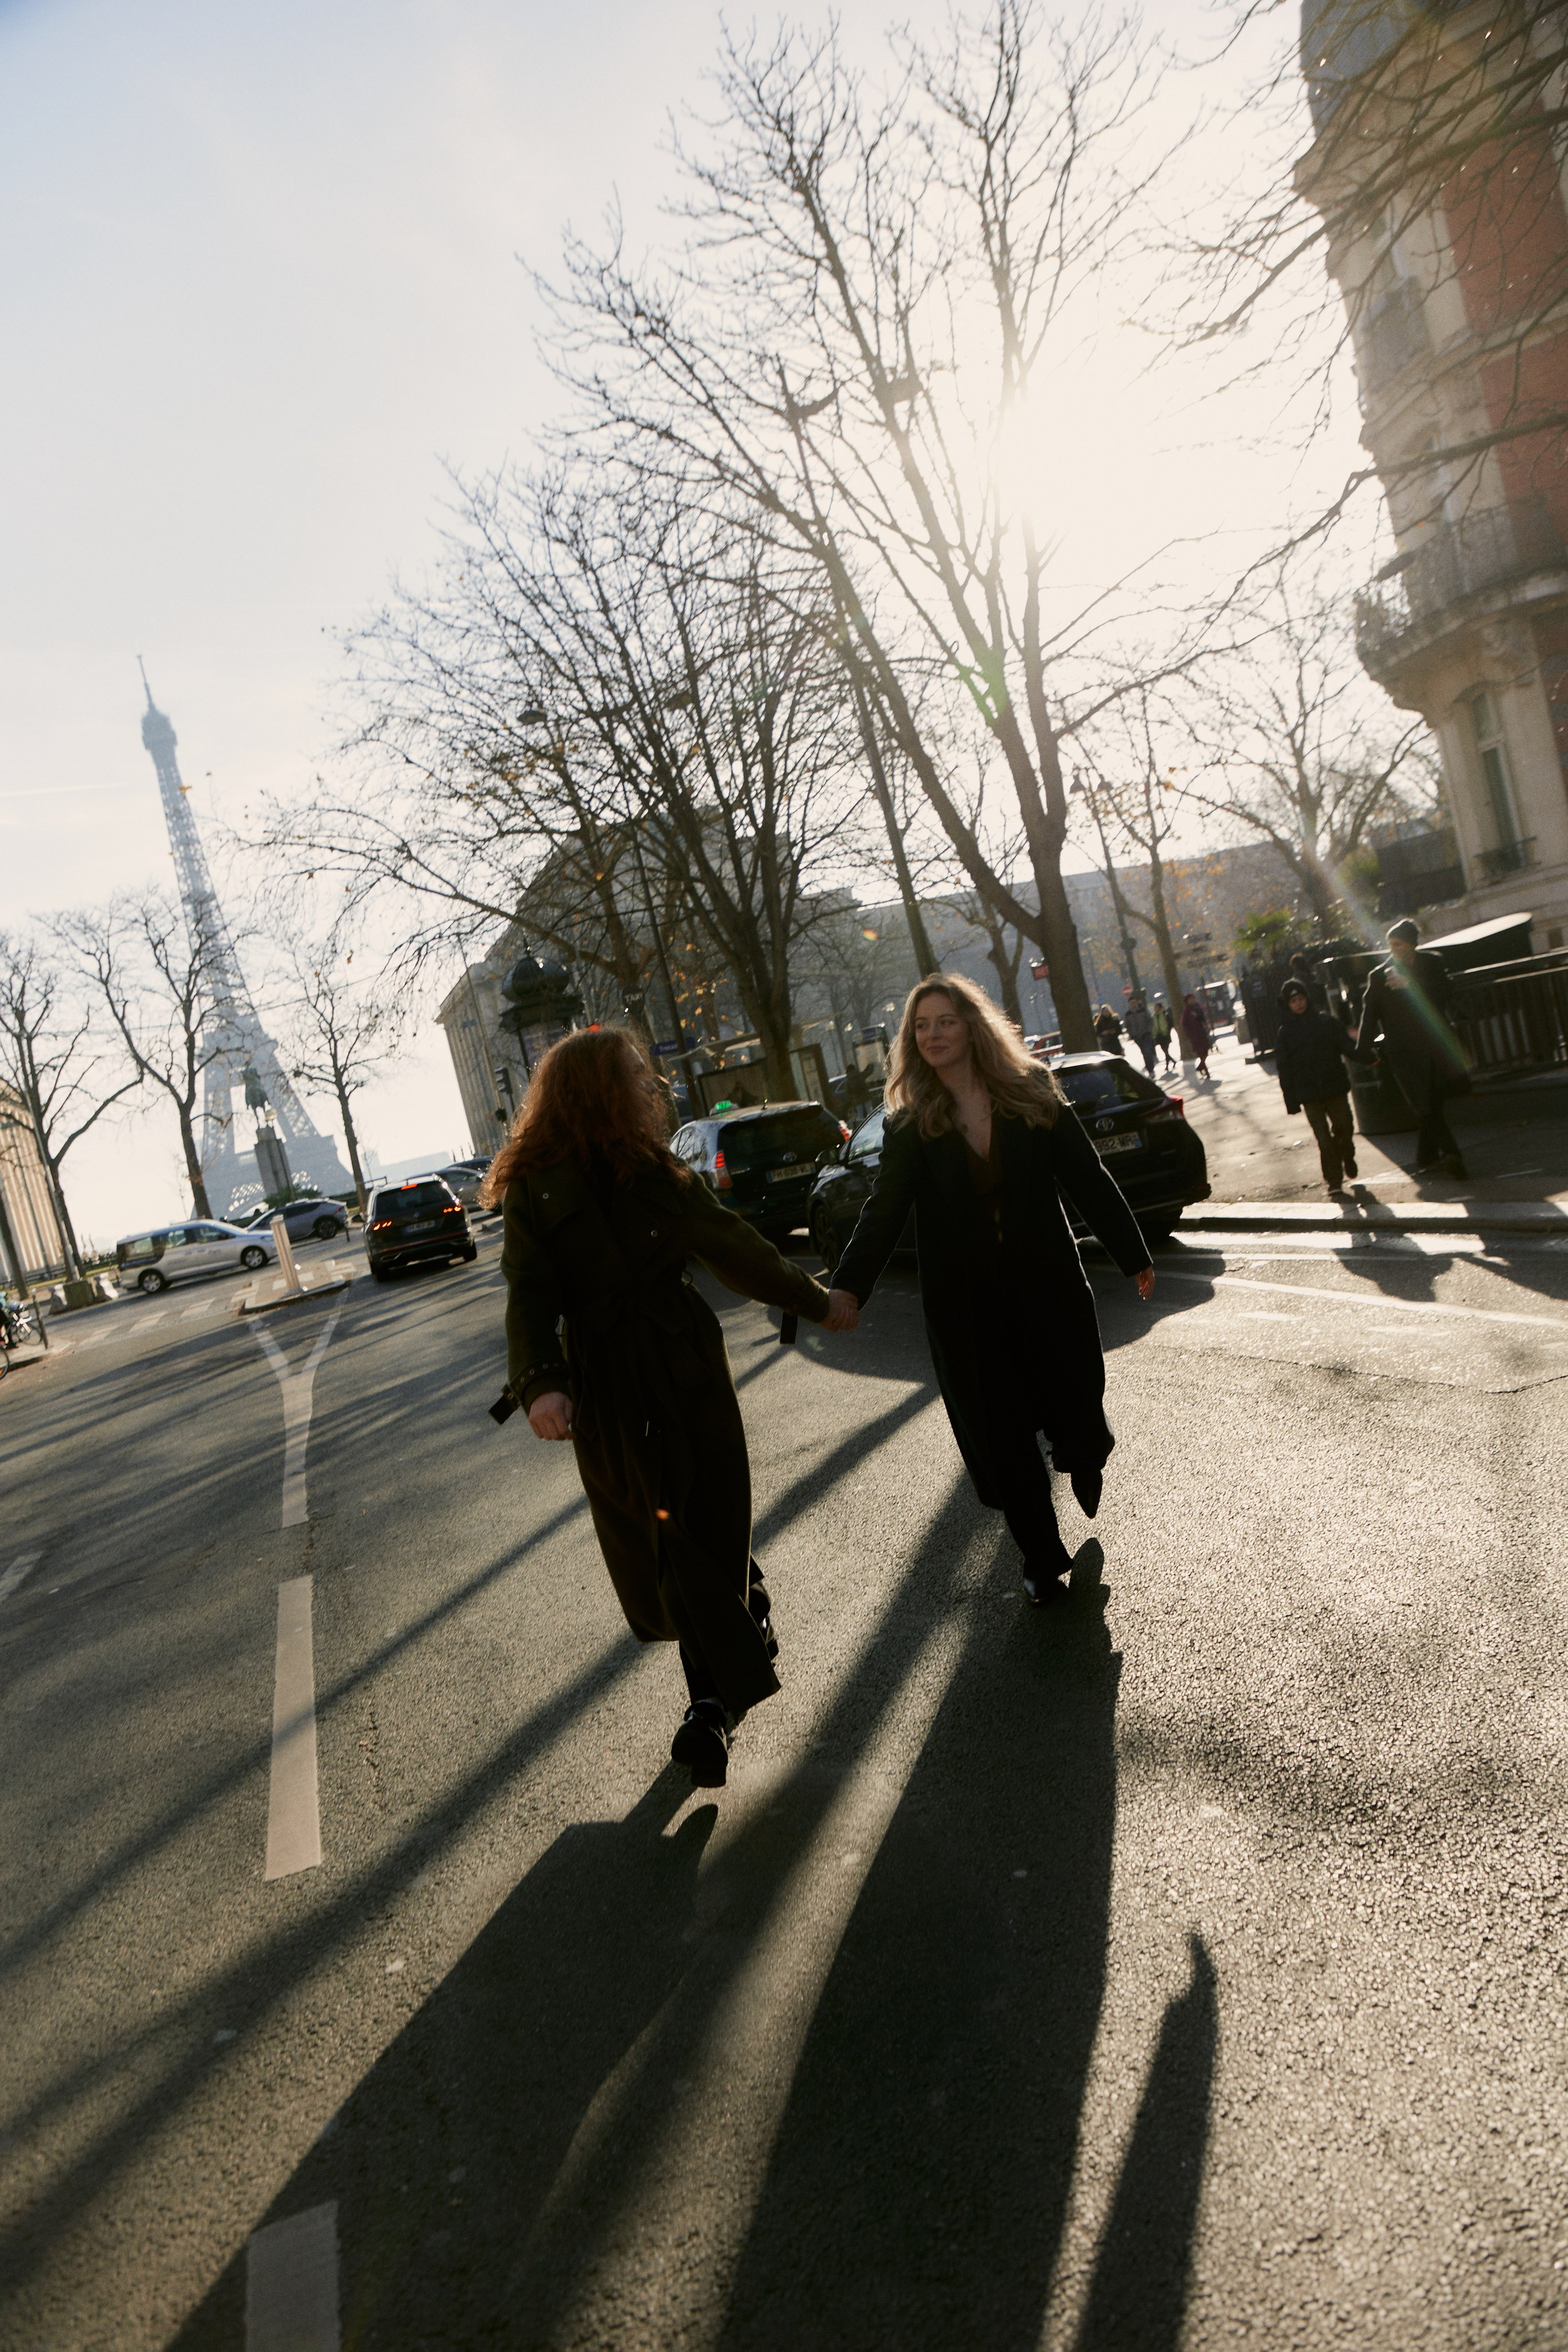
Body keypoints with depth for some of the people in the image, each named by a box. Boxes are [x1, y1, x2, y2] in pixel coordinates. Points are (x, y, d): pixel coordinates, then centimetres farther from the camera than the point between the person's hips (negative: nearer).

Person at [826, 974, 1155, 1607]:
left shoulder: (1034, 1098, -2)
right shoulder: (911, 1127, -2)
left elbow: (1089, 1181, 3)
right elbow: (884, 1209, -12)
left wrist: (1133, 1256, 7)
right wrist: (849, 1282, -27)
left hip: (1047, 1286, 0)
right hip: (965, 1305, 0)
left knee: (1073, 1405, 6)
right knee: (1001, 1436, 4)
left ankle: (1085, 1463, 45)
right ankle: (1042, 1560, 23)